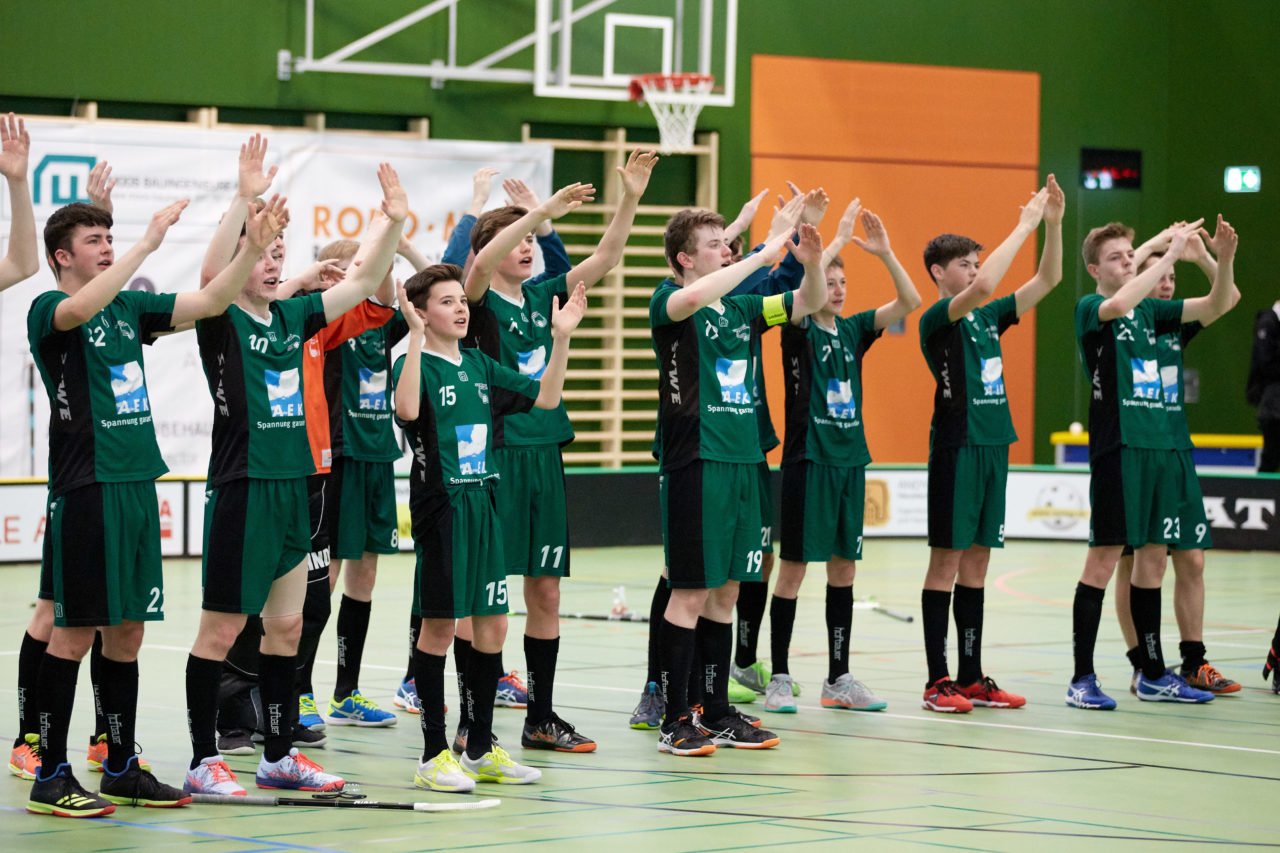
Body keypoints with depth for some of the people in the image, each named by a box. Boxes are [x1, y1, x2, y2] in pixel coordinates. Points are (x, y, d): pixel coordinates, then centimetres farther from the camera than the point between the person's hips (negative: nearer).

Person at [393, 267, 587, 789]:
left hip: (483, 504, 7)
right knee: (439, 626, -4)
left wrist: (562, 337, 5)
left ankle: (481, 750, 19)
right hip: (440, 506, -7)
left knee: (492, 626, 9)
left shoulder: (480, 365, 13)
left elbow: (545, 398, 14)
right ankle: (434, 755, 3)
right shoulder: (416, 363, -7)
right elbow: (407, 408, -28)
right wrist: (416, 336, -30)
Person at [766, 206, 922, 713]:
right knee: (795, 566, -1)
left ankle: (839, 679, 15)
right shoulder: (799, 331, -5)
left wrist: (884, 253, -10)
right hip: (808, 460, -6)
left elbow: (909, 301, 0)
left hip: (850, 460, 6)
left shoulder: (853, 330, 9)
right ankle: (779, 678, 5)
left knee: (844, 566, 9)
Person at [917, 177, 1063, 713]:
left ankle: (971, 678, 12)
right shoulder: (937, 320, -9)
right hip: (956, 448, -7)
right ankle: (938, 683, -2)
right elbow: (981, 287, -27)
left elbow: (1047, 280, 12)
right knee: (947, 561, -4)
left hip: (993, 447, 7)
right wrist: (1026, 225, -22)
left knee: (976, 562, 9)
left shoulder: (988, 317, 13)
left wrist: (1053, 224, -3)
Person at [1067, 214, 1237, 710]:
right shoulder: (1090, 309, -4)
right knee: (1104, 557, -7)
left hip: (1162, 447, 7)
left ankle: (1153, 674, 19)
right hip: (1118, 447, -7)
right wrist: (1170, 253, -25)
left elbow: (1217, 304, 10)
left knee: (1153, 556, 11)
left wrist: (1225, 259, -8)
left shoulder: (1151, 311, 15)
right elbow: (1119, 304, -27)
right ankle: (1082, 679, -5)